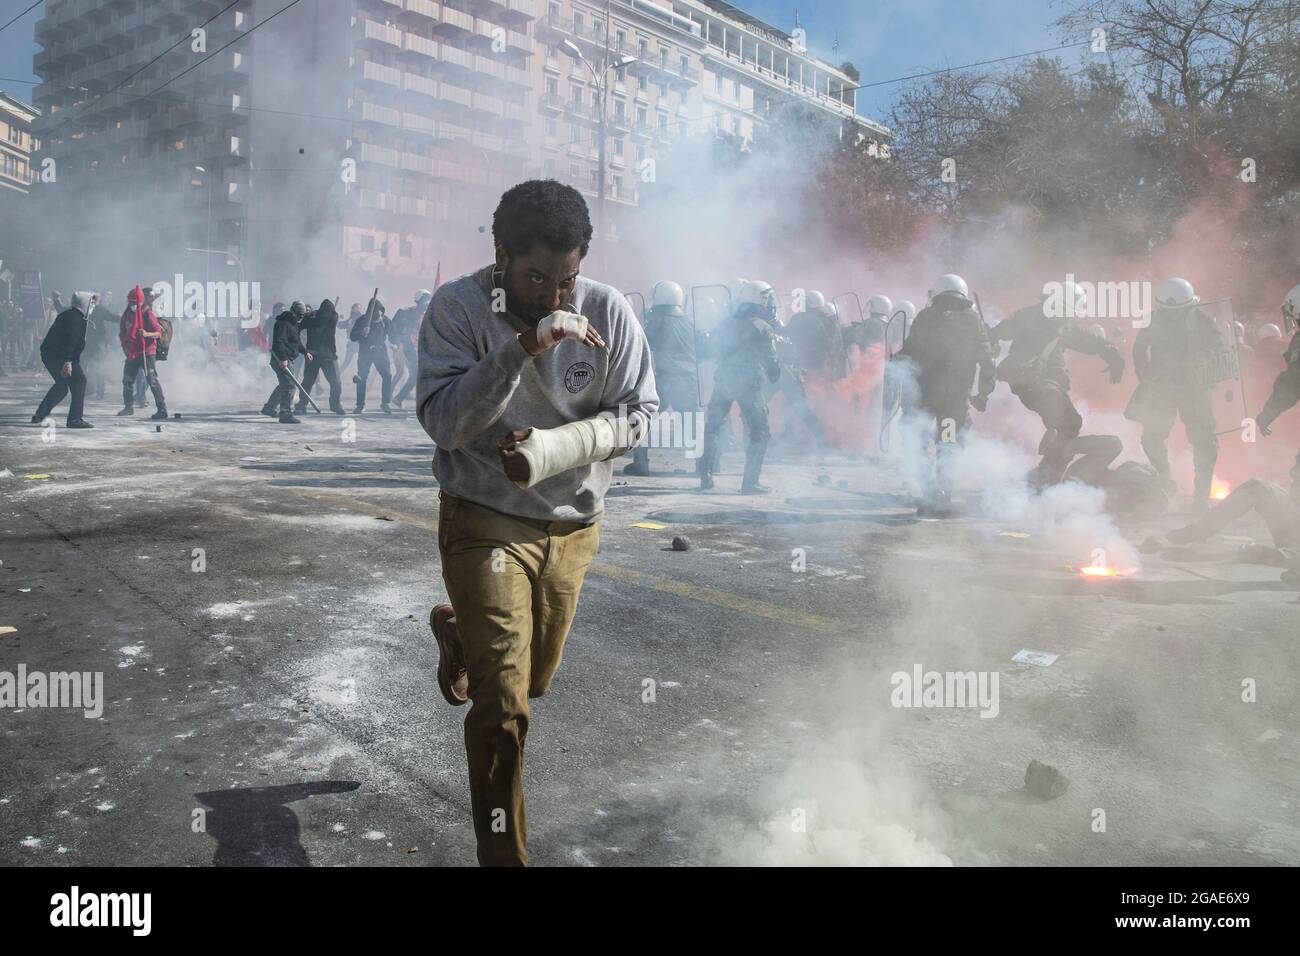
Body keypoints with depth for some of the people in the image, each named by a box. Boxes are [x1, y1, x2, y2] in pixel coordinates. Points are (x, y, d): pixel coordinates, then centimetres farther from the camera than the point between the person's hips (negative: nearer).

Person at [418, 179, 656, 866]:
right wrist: (520, 350, -35)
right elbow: (443, 421, -23)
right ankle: (504, 853, 12)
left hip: (573, 525, 4)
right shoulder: (457, 308, -15)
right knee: (504, 707, -9)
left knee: (532, 680, 23)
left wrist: (550, 449, -22)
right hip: (486, 521, -4)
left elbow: (636, 412, -7)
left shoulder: (608, 311, -10)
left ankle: (457, 632, 56)